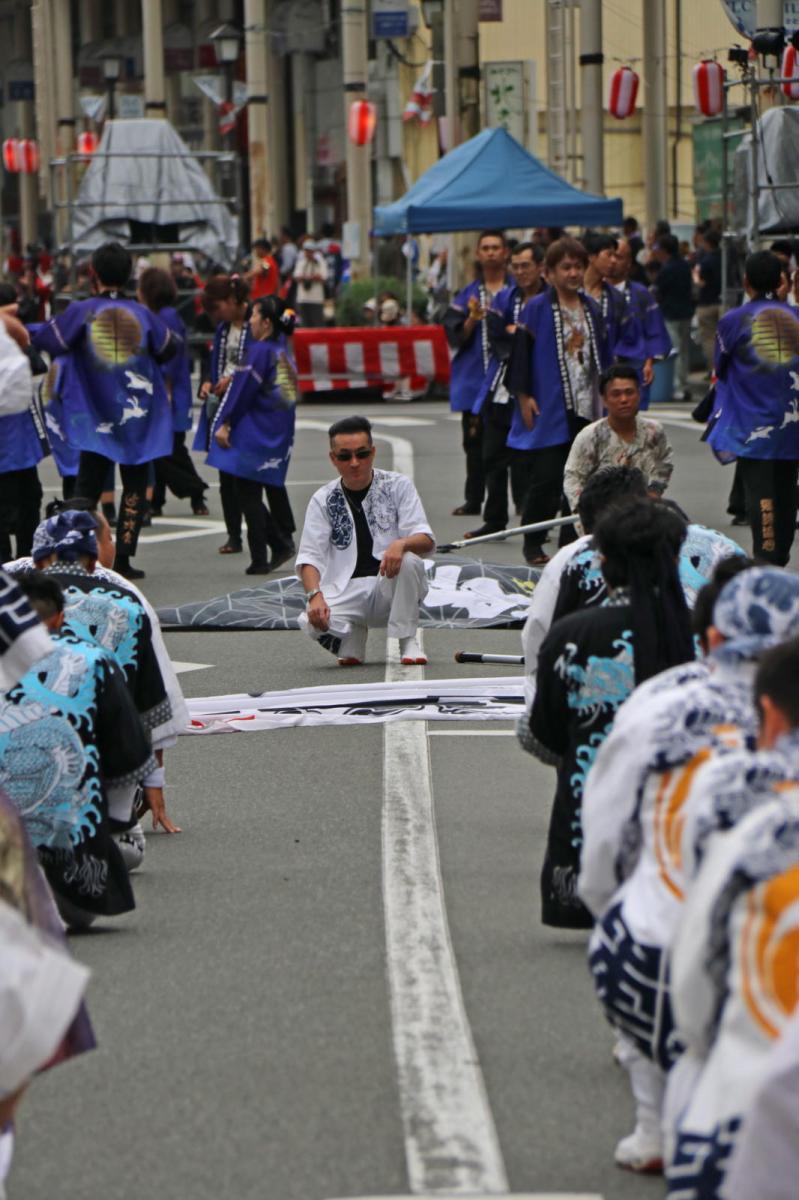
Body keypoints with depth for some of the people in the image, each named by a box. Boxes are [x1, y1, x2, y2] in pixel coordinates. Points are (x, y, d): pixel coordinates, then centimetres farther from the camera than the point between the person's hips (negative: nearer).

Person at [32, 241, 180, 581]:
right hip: (137, 418, 1)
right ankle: (124, 557, 4)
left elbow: (46, 342, -11)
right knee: (134, 487, 9)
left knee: (88, 485, 5)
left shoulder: (81, 312, -8)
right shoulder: (142, 314, -2)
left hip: (95, 417, -1)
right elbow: (169, 349, 11)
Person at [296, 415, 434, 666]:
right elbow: (309, 557, -3)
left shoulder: (397, 485, 3)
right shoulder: (323, 500, 5)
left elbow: (427, 541, -6)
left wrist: (402, 544, -31)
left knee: (408, 560, -33)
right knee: (313, 622, -31)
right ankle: (354, 634, 4)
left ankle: (408, 641, -16)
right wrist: (315, 596, -25)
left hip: (391, 585, 0)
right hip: (346, 591, 0)